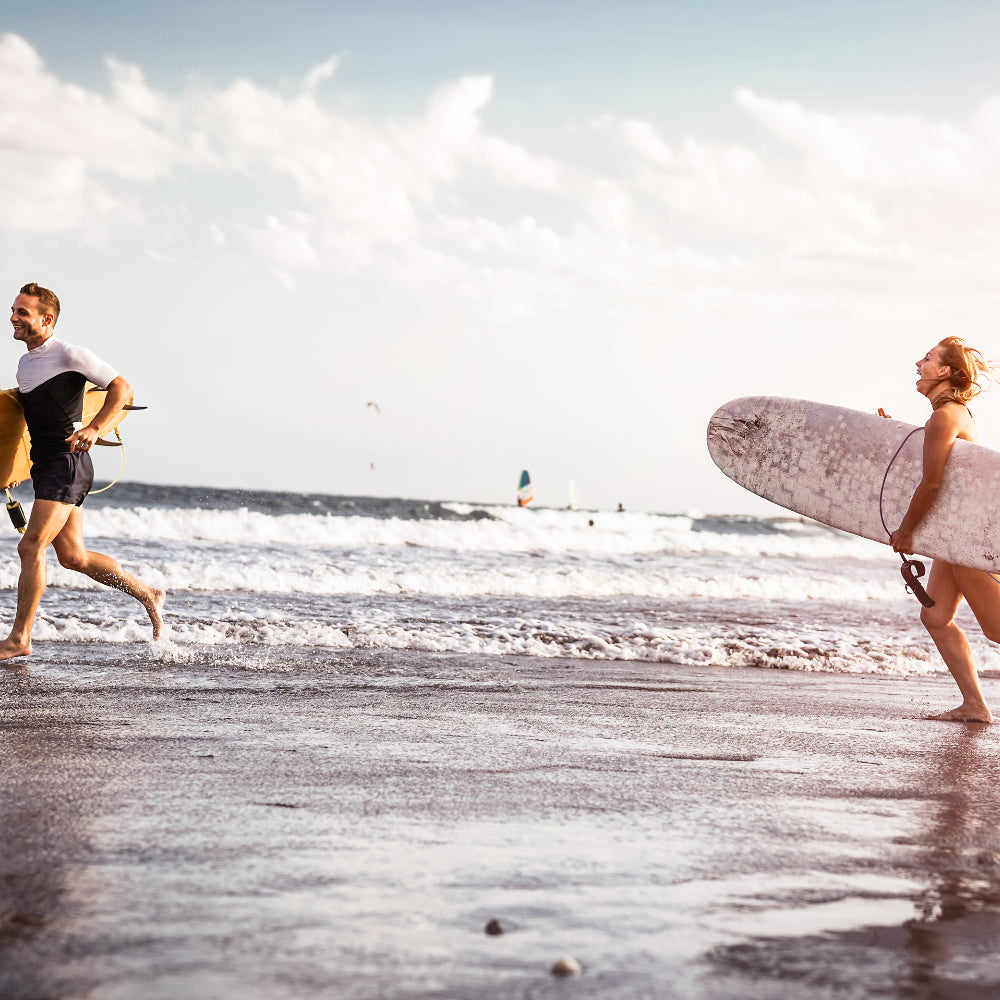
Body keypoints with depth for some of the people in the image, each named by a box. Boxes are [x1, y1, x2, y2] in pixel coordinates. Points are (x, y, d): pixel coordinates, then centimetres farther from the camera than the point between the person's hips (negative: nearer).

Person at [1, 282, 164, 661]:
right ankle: (149, 595, 23)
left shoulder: (68, 355, -9)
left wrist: (95, 428, -22)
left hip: (67, 463, -9)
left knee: (31, 547, -13)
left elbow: (121, 387, -9)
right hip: (44, 466, 9)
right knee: (73, 556, 10)